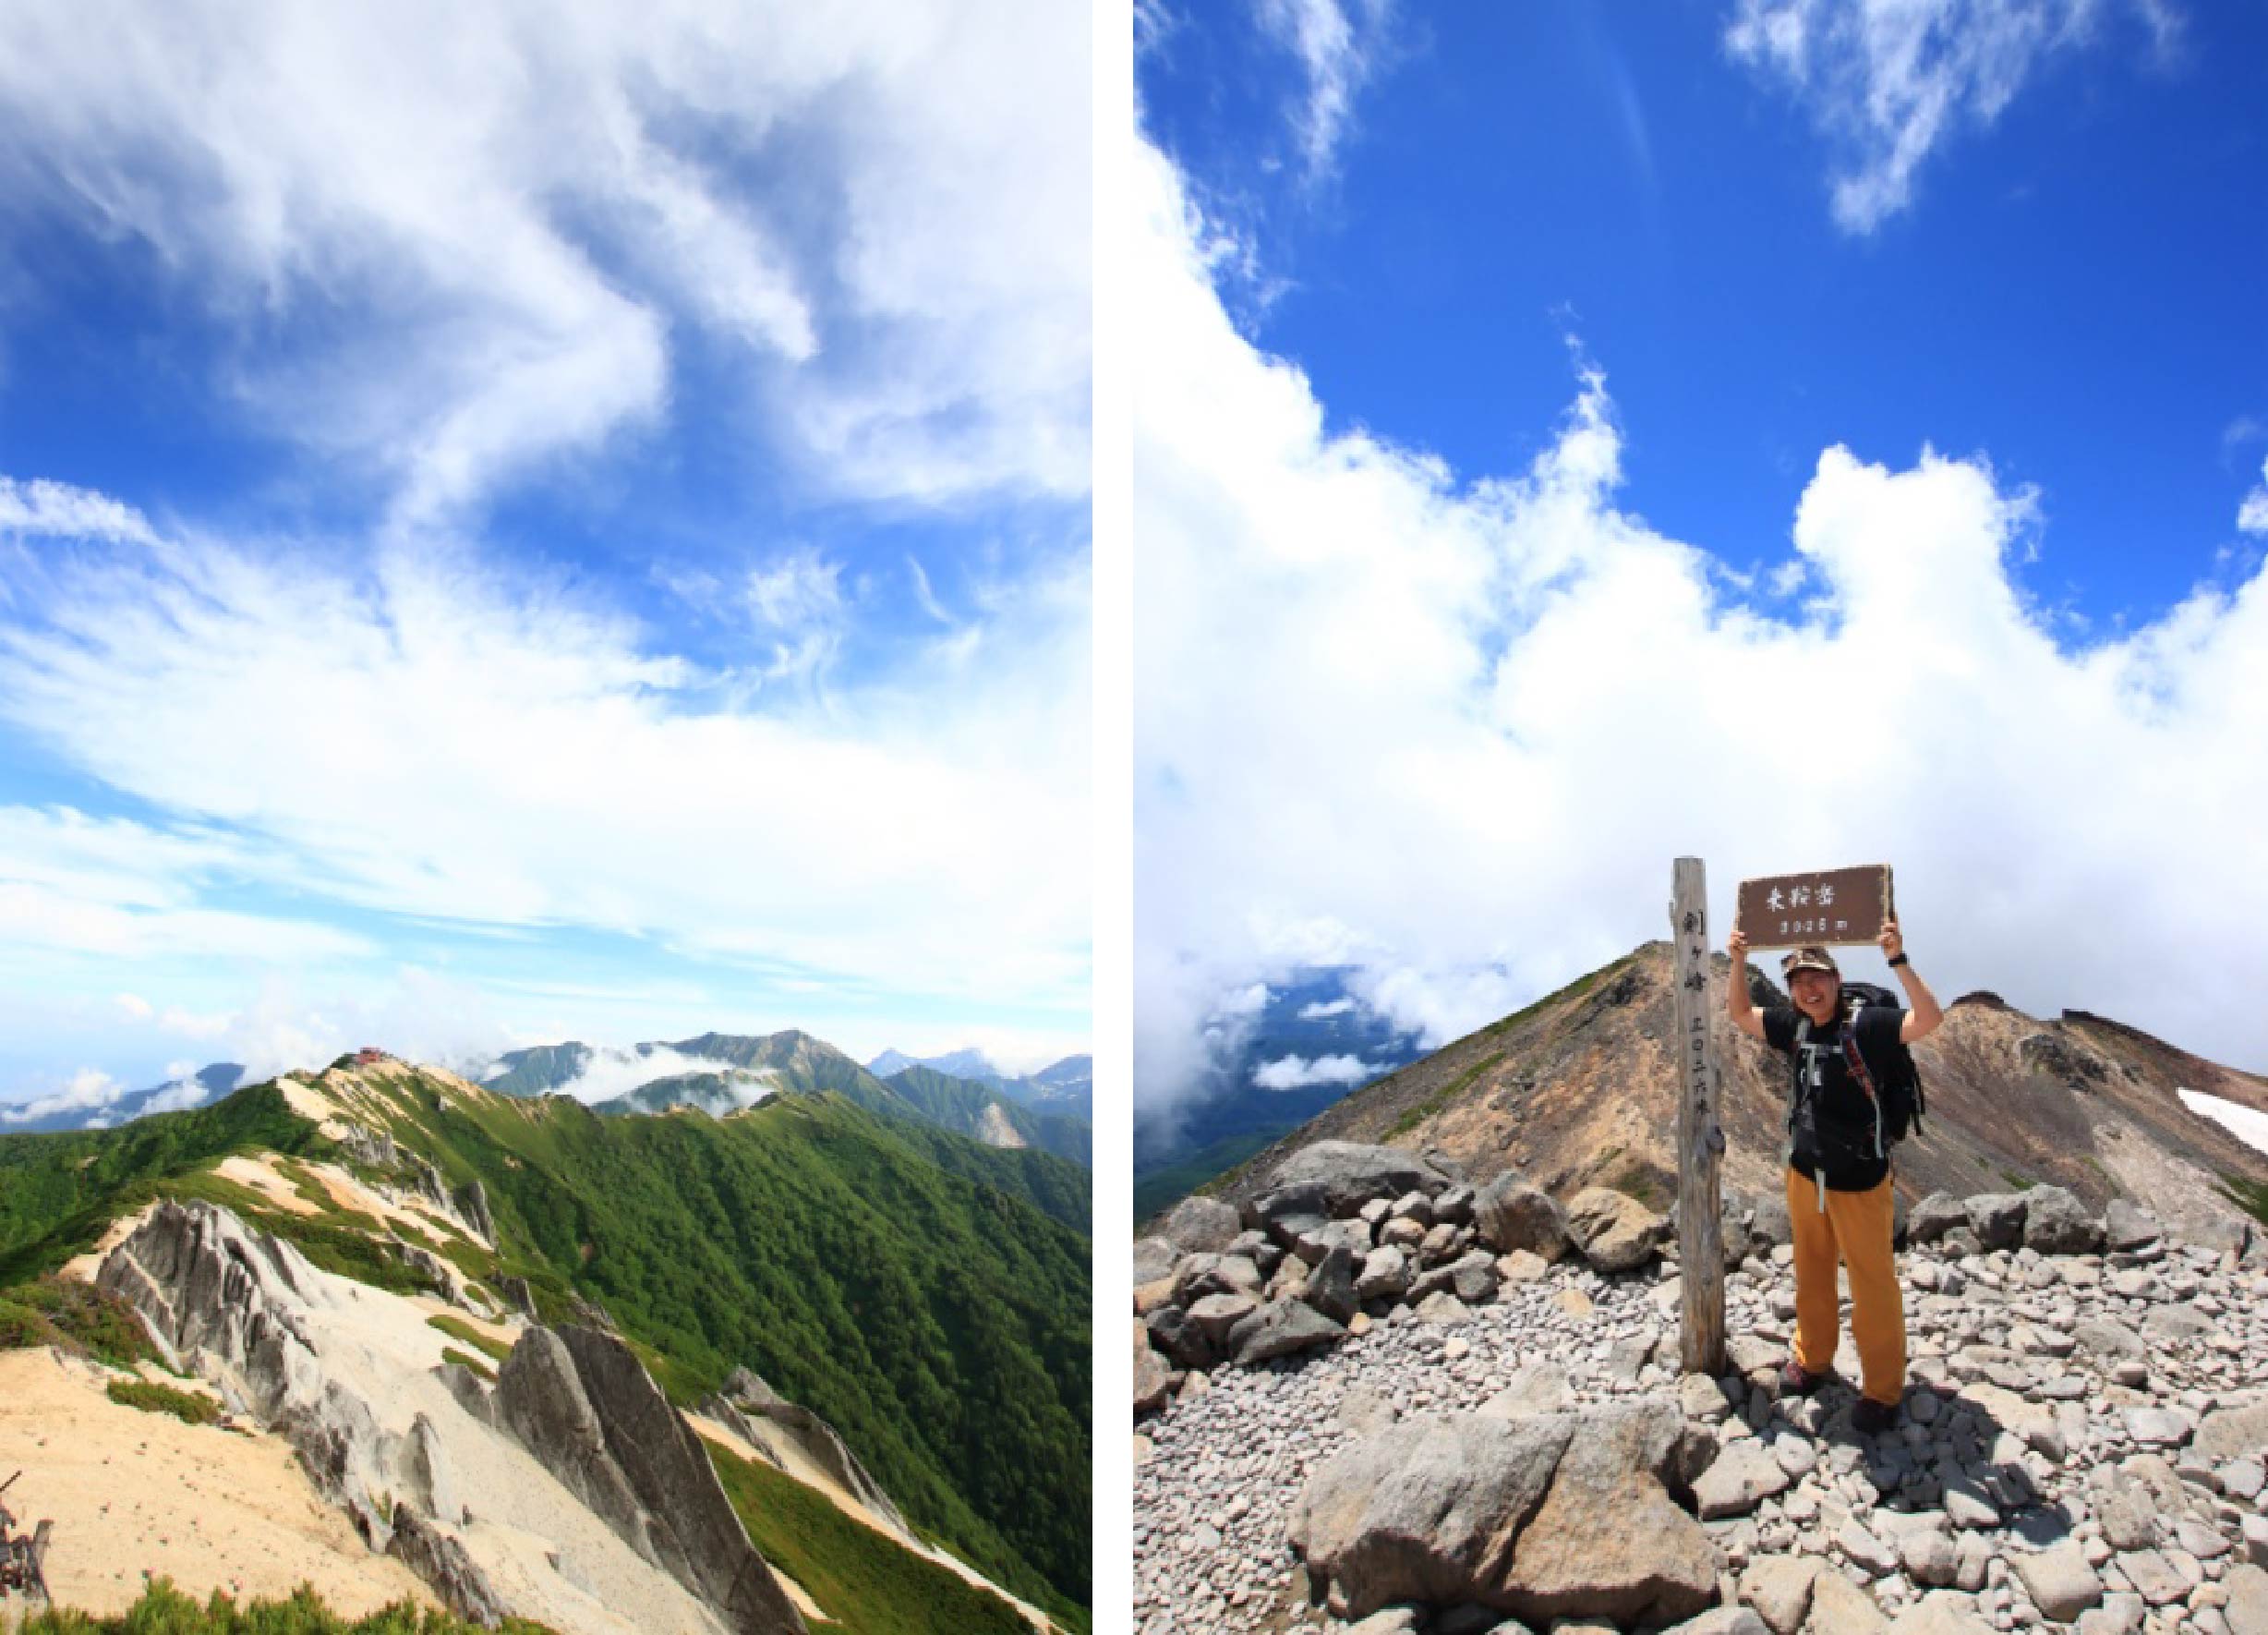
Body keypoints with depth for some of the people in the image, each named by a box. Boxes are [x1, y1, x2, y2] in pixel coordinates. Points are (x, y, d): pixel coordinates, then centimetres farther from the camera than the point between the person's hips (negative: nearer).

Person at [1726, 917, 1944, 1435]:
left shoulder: (1868, 1023, -17)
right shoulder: (1794, 1025, -2)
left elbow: (1930, 1020, -32)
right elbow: (1740, 1014, 9)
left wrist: (1897, 960, -41)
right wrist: (1739, 961, -6)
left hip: (1860, 1179, -5)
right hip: (1805, 1173, 5)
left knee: (1873, 1284, 6)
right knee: (1812, 1272, 20)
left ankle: (1883, 1390, 20)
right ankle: (1812, 1358, 38)